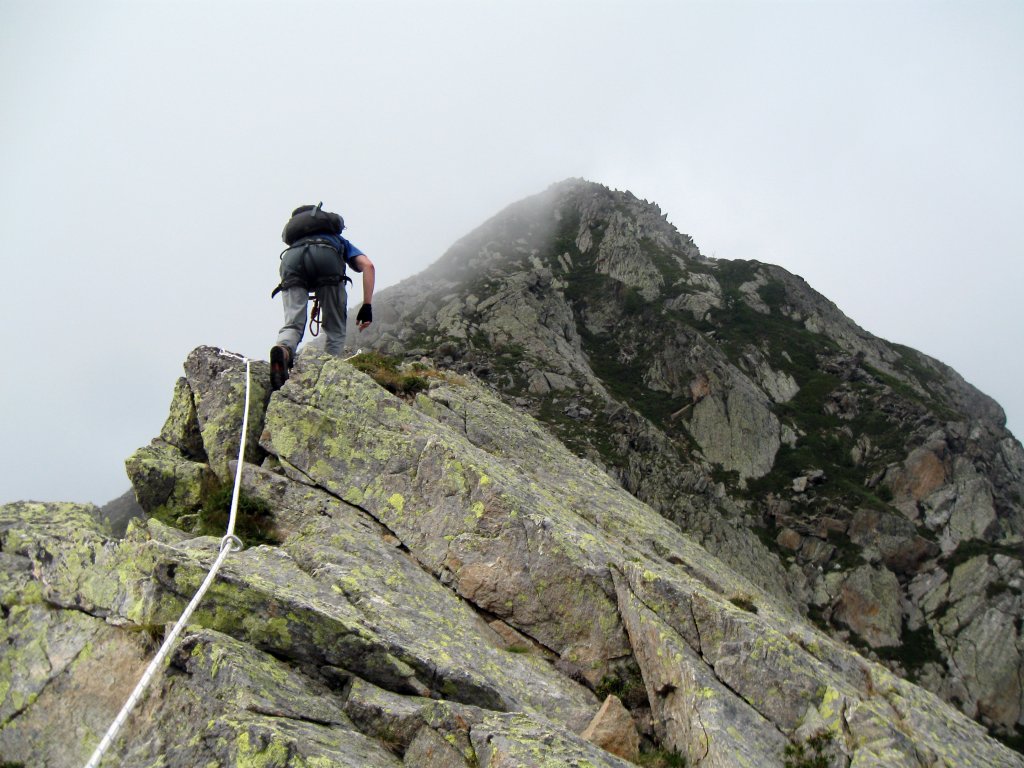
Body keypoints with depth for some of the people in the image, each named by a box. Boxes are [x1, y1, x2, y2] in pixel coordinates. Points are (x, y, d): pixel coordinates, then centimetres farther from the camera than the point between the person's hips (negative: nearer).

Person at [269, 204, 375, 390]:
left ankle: (282, 349, -34)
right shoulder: (343, 244, 38)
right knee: (335, 329, 10)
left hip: (290, 257, 2)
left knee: (292, 324, -1)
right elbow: (367, 265, 17)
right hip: (326, 255, -2)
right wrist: (367, 306, 14)